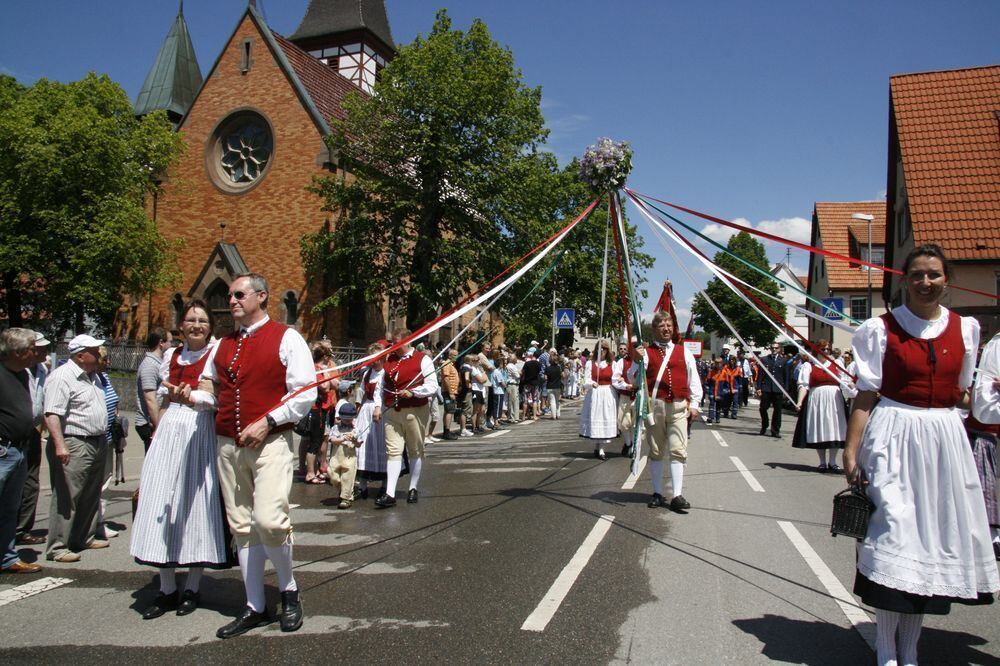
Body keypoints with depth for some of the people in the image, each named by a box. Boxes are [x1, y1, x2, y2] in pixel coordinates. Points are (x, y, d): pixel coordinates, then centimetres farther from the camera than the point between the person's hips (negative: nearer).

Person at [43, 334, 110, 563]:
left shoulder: (92, 376, 16)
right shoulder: (61, 378, -14)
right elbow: (52, 414, -22)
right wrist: (60, 445, -30)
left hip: (97, 443, 9)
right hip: (74, 446, -9)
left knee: (91, 496, 15)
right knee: (67, 497, -5)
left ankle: (83, 538, 26)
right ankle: (57, 547, 2)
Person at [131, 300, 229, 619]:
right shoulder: (171, 355, 15)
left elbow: (216, 397, -16)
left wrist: (190, 397, -34)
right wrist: (158, 432, 15)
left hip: (200, 433, -5)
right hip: (169, 432, 5)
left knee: (196, 506, -1)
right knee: (162, 506, 3)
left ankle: (192, 588, 12)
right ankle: (167, 589, 13)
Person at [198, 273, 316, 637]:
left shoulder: (286, 338, -2)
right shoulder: (223, 344, 16)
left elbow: (306, 393, -7)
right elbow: (209, 387, 26)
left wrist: (267, 422, -14)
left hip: (270, 442, -6)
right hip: (228, 444, 6)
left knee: (269, 520, -17)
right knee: (241, 526, 9)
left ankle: (289, 591, 10)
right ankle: (255, 607, 22)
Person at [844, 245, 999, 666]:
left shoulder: (965, 328, 8)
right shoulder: (881, 329, -3)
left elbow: (962, 392, 18)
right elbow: (866, 395, -5)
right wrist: (851, 449, -9)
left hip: (946, 440, 4)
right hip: (894, 439, -4)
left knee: (933, 537, 8)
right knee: (892, 536, -3)